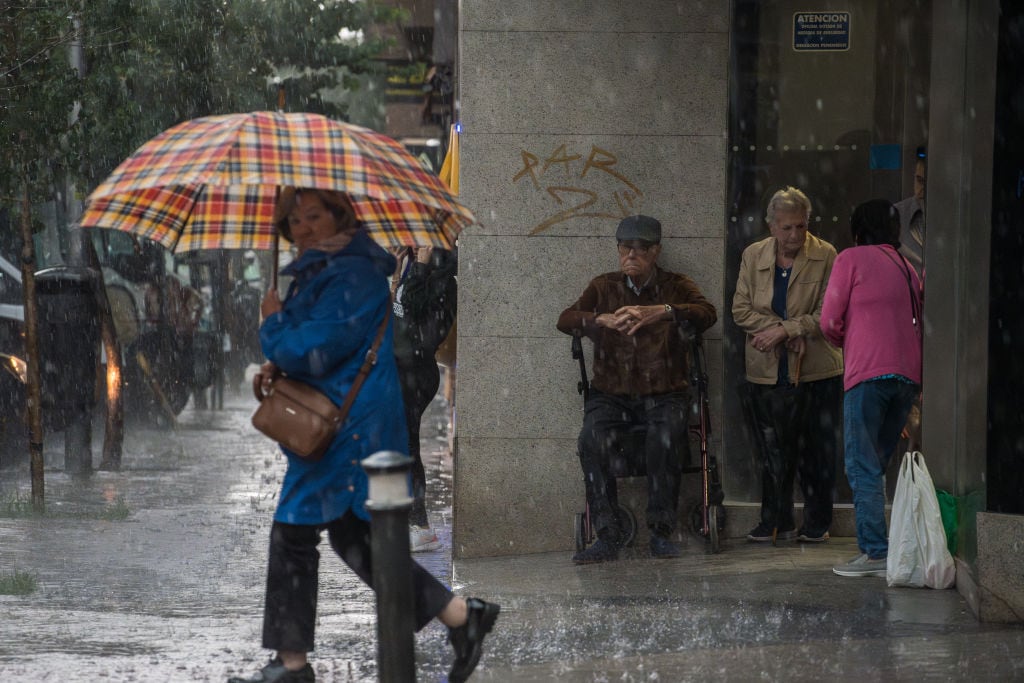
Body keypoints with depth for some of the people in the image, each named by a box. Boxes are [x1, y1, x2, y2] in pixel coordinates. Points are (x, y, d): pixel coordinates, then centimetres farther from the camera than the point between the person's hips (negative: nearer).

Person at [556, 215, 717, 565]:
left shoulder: (675, 286, 9)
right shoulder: (603, 287, 15)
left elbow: (707, 313, -11)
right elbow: (565, 319, 1)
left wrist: (661, 311, -28)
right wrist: (603, 320, -20)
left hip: (665, 394, -1)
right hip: (611, 394, 2)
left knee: (665, 437, -34)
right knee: (592, 439, -29)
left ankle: (661, 531, -24)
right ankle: (606, 536, -27)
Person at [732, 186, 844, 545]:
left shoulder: (825, 256, -6)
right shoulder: (753, 256, 3)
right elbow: (741, 310, -1)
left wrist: (784, 330, -17)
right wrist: (794, 335, -12)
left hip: (816, 371, -2)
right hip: (766, 372, 2)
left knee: (817, 450, 3)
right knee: (772, 451, 6)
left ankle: (816, 523, 15)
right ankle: (776, 521, 17)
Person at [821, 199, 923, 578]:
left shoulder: (852, 259, 2)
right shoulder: (907, 267, 19)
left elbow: (829, 322, 0)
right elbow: (918, 324, 17)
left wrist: (845, 343, 21)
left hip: (868, 374, -6)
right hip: (908, 375, 6)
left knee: (863, 467, -5)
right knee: (877, 465, 13)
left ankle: (874, 552, -13)